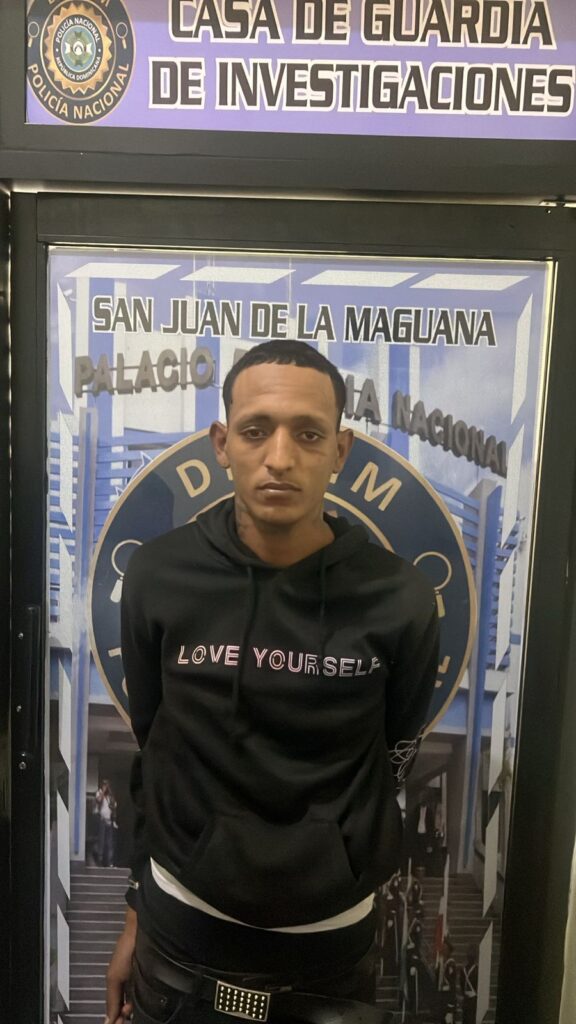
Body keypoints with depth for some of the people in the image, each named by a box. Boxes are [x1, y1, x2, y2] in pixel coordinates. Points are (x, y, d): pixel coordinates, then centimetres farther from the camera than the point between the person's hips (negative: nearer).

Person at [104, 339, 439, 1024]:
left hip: (333, 943, 0)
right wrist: (140, 912, 8)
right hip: (179, 935, 1)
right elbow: (150, 754, 0)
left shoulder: (400, 600, -15)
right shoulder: (158, 577, -13)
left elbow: (393, 762, 0)